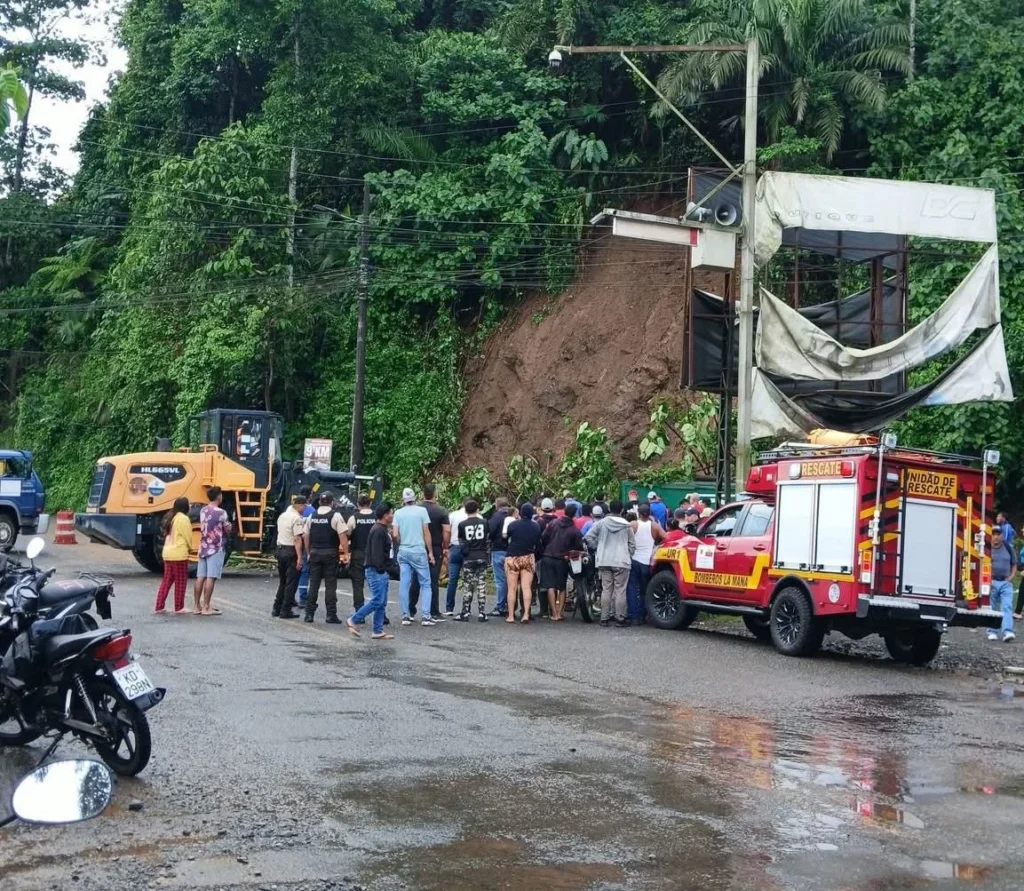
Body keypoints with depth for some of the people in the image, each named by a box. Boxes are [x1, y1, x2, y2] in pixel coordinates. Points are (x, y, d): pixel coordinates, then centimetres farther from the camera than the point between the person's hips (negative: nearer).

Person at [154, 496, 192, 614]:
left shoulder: (169, 517, 14)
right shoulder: (183, 518, -12)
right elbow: (187, 537, -10)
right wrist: (190, 548, 10)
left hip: (167, 553, 8)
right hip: (179, 554, -8)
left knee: (166, 580, 13)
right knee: (180, 582, 1)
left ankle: (159, 607, 13)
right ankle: (179, 608, 5)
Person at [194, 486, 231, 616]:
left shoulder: (203, 511, 10)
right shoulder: (221, 512, -12)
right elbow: (228, 530, -6)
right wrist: (229, 527, 16)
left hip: (203, 547, 7)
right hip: (216, 548, -7)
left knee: (200, 577, 7)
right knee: (210, 578, -7)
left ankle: (197, 606, 10)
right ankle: (206, 607, -8)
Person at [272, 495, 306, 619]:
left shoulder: (282, 516, 13)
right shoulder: (297, 519, -14)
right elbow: (297, 539, -20)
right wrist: (299, 557, -22)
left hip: (280, 549, 8)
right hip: (291, 552, -8)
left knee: (282, 581, 17)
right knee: (291, 582, -1)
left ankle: (277, 609, 18)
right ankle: (286, 610, 0)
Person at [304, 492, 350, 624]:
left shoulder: (311, 516, 7)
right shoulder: (336, 516, -7)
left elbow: (306, 536, 11)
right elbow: (343, 536, -12)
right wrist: (346, 553, -8)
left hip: (315, 552, 4)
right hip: (330, 553, -4)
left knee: (313, 584, 9)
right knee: (330, 585, 0)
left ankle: (309, 613, 10)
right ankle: (331, 615, 1)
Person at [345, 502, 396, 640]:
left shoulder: (383, 529, 17)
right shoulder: (378, 530, -16)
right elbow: (377, 553, -22)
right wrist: (381, 569, -23)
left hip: (381, 571, 11)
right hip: (376, 571, -11)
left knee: (382, 603, 10)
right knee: (377, 600, -11)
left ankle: (378, 631, 12)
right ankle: (353, 620, -2)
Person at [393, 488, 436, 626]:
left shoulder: (398, 513, 4)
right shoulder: (422, 511, -2)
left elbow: (395, 534, -1)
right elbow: (426, 533, -2)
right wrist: (430, 552, 4)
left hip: (403, 552, 3)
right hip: (419, 551, -3)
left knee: (404, 584, 6)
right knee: (425, 584, 2)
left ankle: (405, 616, 6)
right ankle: (425, 616, -6)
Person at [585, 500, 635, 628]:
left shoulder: (601, 523, 0)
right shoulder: (627, 526, 0)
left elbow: (589, 537, -3)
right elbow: (632, 545, 3)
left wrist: (596, 548, 10)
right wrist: (628, 556, 17)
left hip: (605, 561, 2)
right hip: (622, 562, -2)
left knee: (606, 590, 6)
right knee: (620, 591, 0)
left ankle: (604, 618, 7)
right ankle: (620, 619, 0)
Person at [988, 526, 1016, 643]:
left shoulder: (1007, 548, 5)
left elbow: (1014, 564, 16)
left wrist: (1011, 577, 3)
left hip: (1006, 582, 2)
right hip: (991, 582, -2)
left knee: (1007, 607, -10)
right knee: (991, 609, 6)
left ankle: (1008, 632, -18)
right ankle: (992, 632, 14)